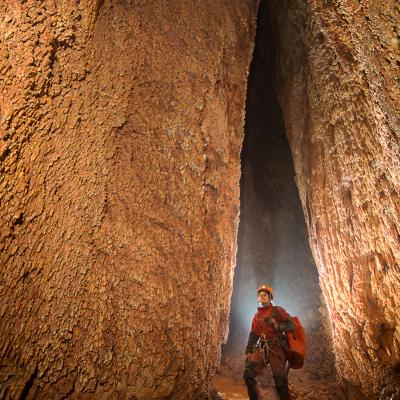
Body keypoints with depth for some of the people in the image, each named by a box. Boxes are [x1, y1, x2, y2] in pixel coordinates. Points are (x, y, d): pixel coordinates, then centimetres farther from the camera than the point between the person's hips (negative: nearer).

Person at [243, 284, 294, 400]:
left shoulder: (278, 310, 5)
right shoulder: (256, 316, 20)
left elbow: (291, 326, -4)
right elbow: (253, 335, 21)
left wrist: (277, 325, -20)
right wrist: (248, 351, 12)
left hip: (276, 348, -4)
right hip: (262, 348, 5)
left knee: (280, 380, -10)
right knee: (248, 374, -10)